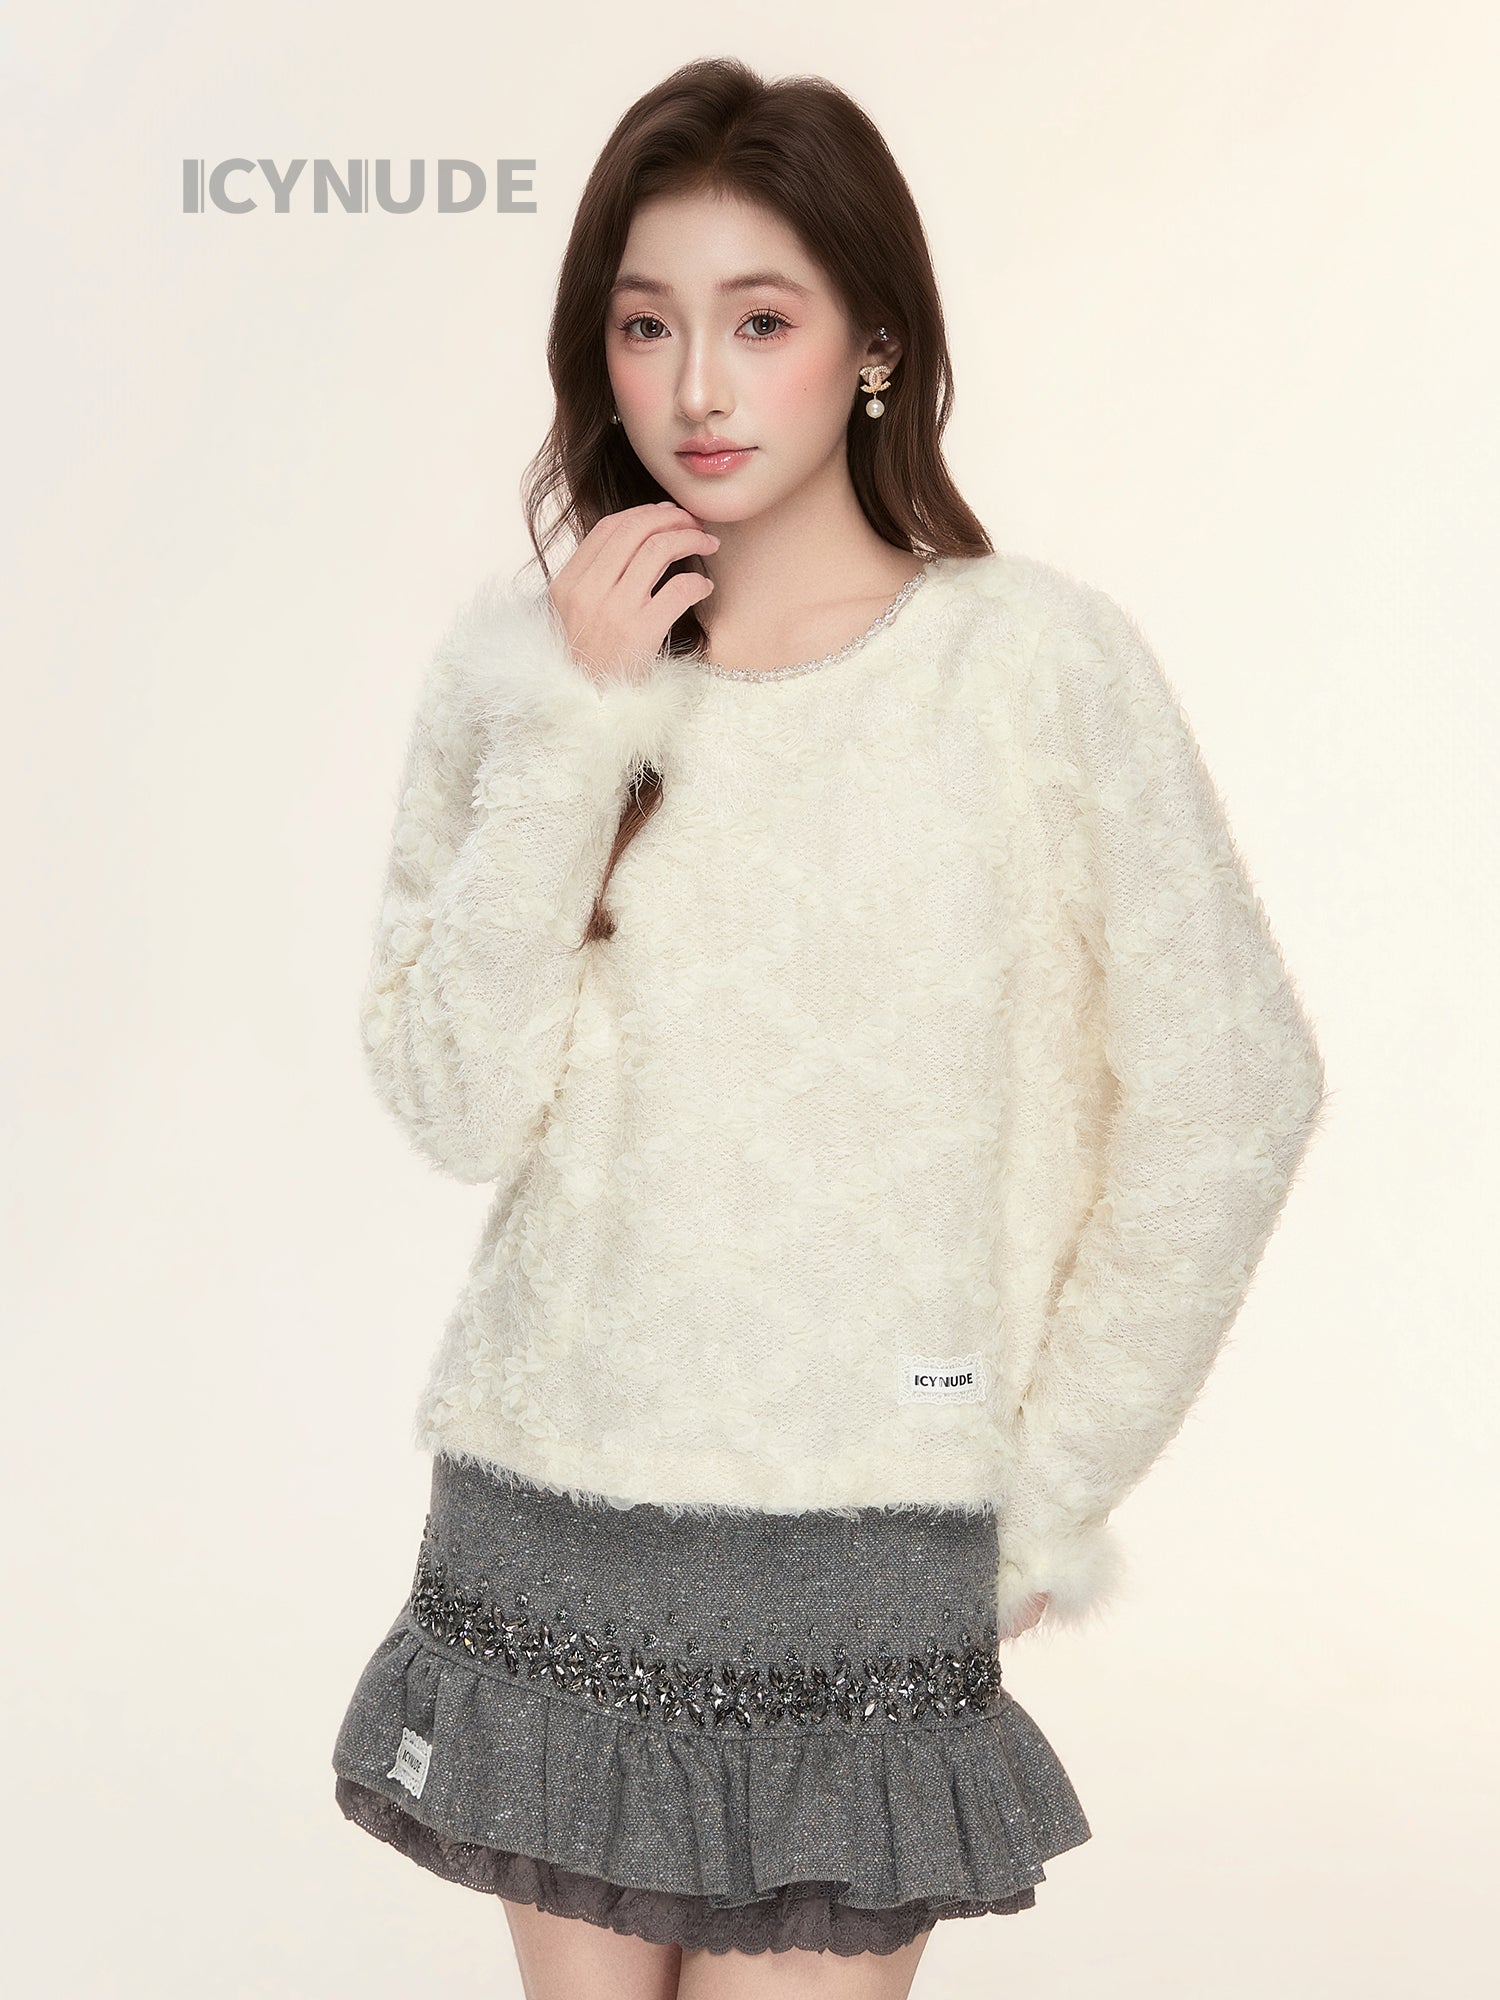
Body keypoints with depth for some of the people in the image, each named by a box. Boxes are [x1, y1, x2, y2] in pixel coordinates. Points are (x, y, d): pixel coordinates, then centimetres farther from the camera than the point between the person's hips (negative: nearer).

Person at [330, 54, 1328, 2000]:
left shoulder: (1036, 658, -8)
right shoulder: (518, 663, 1)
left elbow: (1230, 1099, -4)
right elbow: (456, 1106, -7)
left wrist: (1044, 1493, -1)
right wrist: (574, 726, -14)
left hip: (854, 1548, -3)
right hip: (545, 1517, 3)